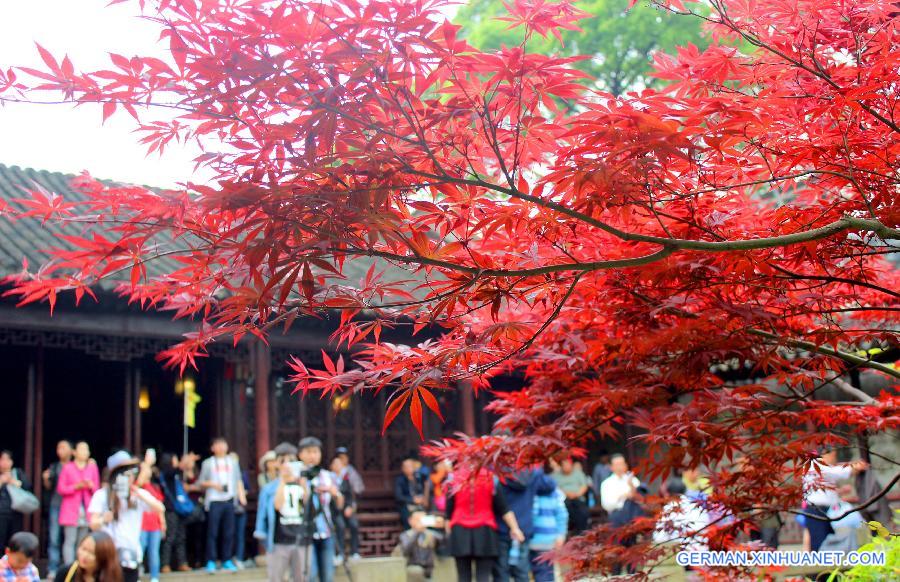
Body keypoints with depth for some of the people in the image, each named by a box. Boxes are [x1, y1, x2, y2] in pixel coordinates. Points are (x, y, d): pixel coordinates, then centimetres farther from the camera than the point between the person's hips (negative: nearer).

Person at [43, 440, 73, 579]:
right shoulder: (54, 467, 13)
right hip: (55, 505, 2)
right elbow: (49, 487, 16)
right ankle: (52, 569, 2)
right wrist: (46, 479, -6)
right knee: (54, 538, -1)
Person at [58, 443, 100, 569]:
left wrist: (91, 486, -9)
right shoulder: (68, 467, 0)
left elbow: (97, 489, 13)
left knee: (83, 542, 2)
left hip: (86, 511, 3)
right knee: (70, 540, -9)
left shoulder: (93, 467, 9)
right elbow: (60, 489, 0)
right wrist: (76, 487, -14)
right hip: (71, 510, -3)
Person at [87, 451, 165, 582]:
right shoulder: (102, 495, -4)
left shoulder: (140, 493, 4)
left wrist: (141, 496, -23)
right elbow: (93, 524, -8)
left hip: (131, 552, 3)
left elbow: (160, 509, -9)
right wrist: (103, 520, -31)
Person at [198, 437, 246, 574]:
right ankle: (211, 562, 2)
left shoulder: (232, 462, 15)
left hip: (229, 501, 3)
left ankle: (227, 561, 11)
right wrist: (213, 484, -11)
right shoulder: (208, 463, 6)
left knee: (229, 533, 2)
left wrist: (241, 495, 3)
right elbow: (202, 483, 7)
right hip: (214, 501, -3)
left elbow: (238, 481, 16)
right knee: (212, 532, -4)